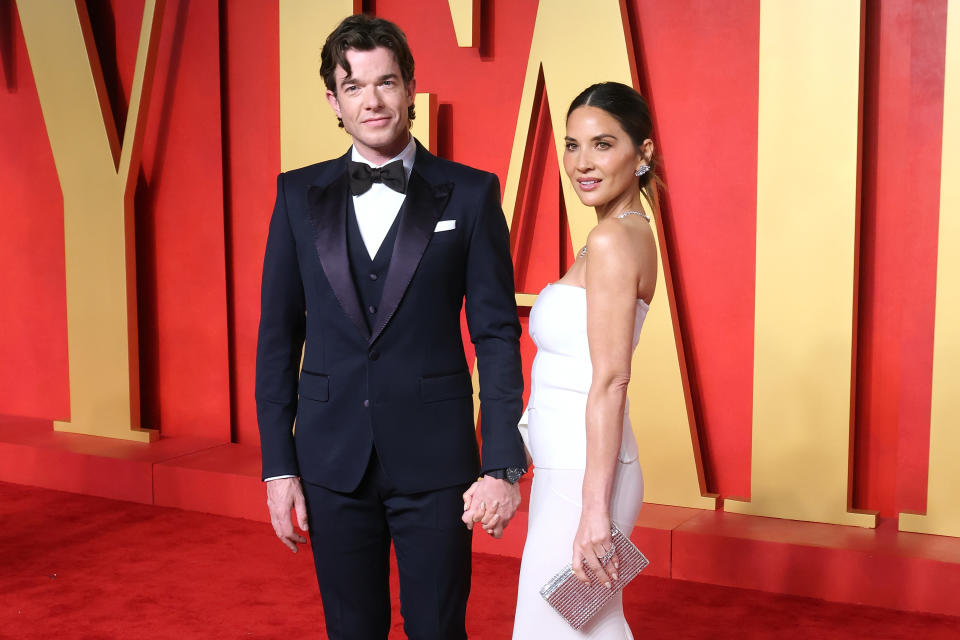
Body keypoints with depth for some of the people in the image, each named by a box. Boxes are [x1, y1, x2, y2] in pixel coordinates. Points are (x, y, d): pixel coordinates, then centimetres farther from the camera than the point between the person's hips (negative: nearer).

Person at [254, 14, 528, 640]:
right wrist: (278, 464, 1)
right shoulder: (299, 195, 4)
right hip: (332, 459, 2)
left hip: (435, 459, -2)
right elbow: (279, 336, 5)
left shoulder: (470, 193, -2)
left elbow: (497, 334, -3)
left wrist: (503, 464, -8)